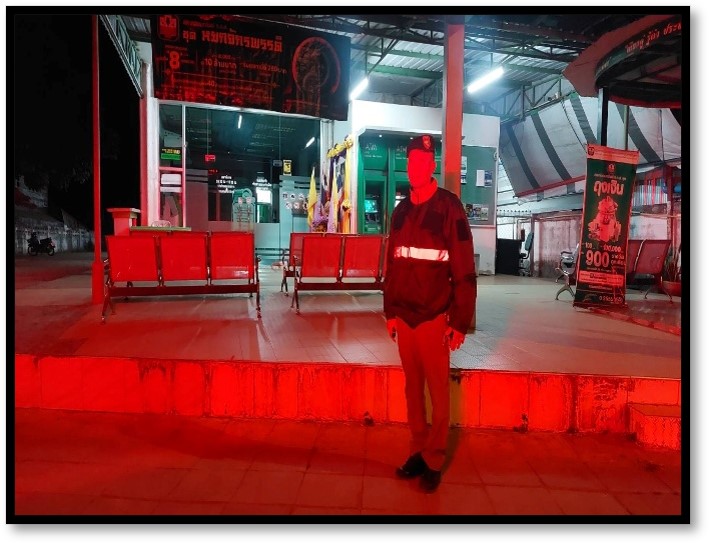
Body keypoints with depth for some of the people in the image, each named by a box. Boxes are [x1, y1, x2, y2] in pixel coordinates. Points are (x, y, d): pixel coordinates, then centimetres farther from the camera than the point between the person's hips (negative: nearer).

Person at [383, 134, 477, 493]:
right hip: (405, 316, 5)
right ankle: (418, 452, 27)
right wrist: (390, 311, 11)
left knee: (438, 391, 5)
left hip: (434, 316, -5)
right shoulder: (400, 212, 11)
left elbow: (464, 270, -9)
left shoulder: (449, 208, -6)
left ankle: (434, 461, 19)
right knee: (412, 388, 13)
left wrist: (460, 321, -11)